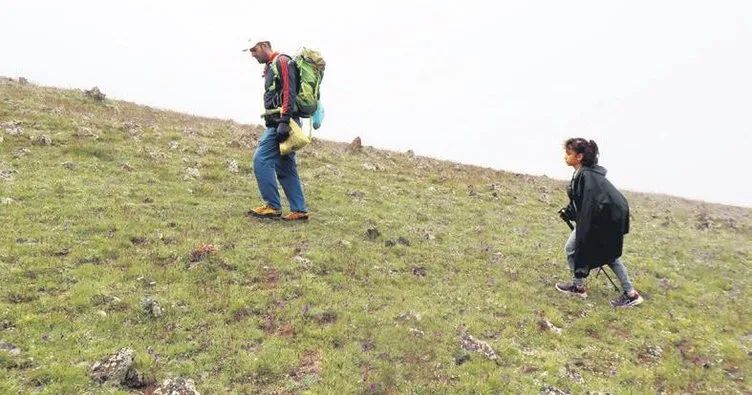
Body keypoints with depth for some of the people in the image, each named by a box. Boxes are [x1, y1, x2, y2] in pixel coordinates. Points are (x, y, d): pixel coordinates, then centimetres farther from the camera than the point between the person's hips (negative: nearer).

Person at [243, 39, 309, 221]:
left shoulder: (282, 62, -6)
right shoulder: (269, 67, 23)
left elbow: (289, 93, -18)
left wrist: (284, 122, -25)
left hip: (282, 123, -10)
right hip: (276, 124, 10)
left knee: (261, 160, -12)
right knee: (285, 168, 9)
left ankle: (272, 207, -7)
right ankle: (299, 211, 12)